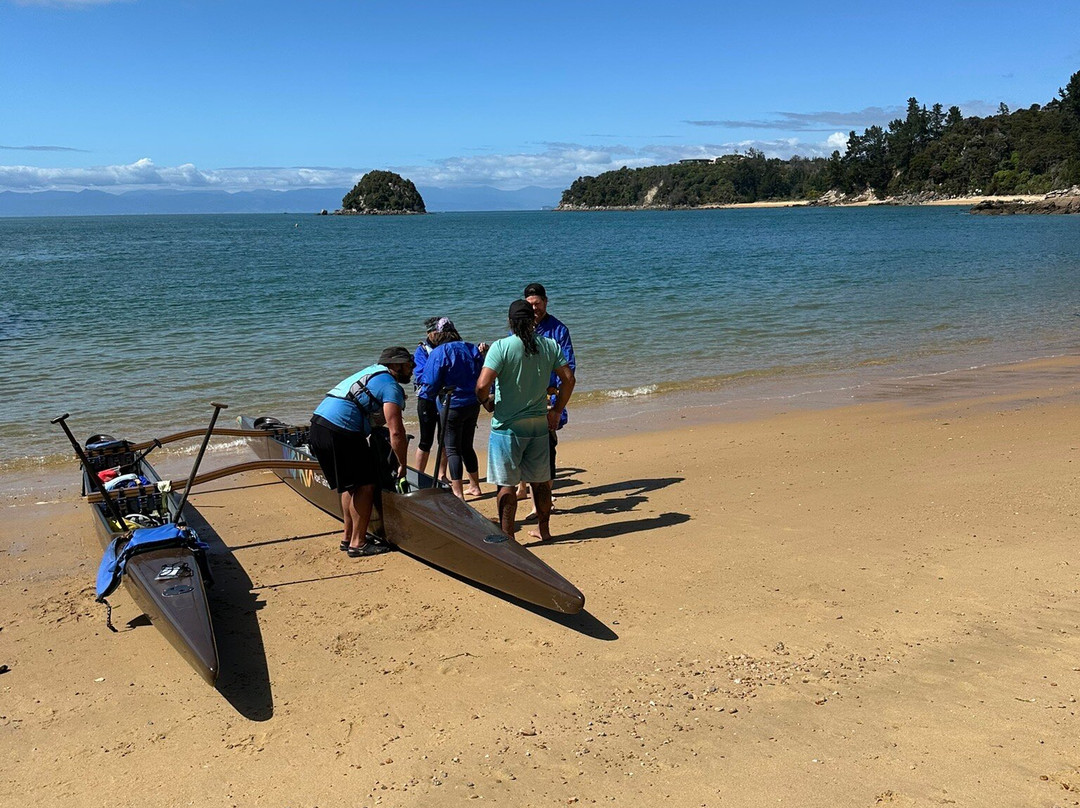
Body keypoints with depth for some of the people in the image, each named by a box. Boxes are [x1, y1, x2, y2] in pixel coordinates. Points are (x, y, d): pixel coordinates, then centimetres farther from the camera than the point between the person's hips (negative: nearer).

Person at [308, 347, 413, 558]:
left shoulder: (373, 372, 25)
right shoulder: (391, 386, -4)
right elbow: (396, 432, -13)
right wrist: (402, 465, -3)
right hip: (340, 431, -10)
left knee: (351, 485, 21)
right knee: (365, 485, 0)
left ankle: (349, 537, 29)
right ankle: (357, 543, 5)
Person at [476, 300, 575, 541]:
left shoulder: (501, 347, -13)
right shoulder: (550, 346, 0)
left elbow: (482, 385, -20)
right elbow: (568, 379, 3)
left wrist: (487, 403, 0)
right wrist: (556, 410, 13)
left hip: (507, 424, -4)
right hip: (539, 423, 4)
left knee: (507, 484, 3)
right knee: (540, 481, 17)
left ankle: (507, 536, 7)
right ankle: (543, 529, 30)